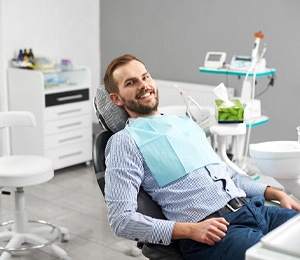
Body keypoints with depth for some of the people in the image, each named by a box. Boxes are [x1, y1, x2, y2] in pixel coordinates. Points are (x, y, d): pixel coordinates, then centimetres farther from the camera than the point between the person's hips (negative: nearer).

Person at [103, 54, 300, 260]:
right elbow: (121, 219, -7)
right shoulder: (125, 141, 2)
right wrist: (191, 230, -16)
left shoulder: (186, 123, 24)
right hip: (209, 235, -8)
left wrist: (276, 194, 13)